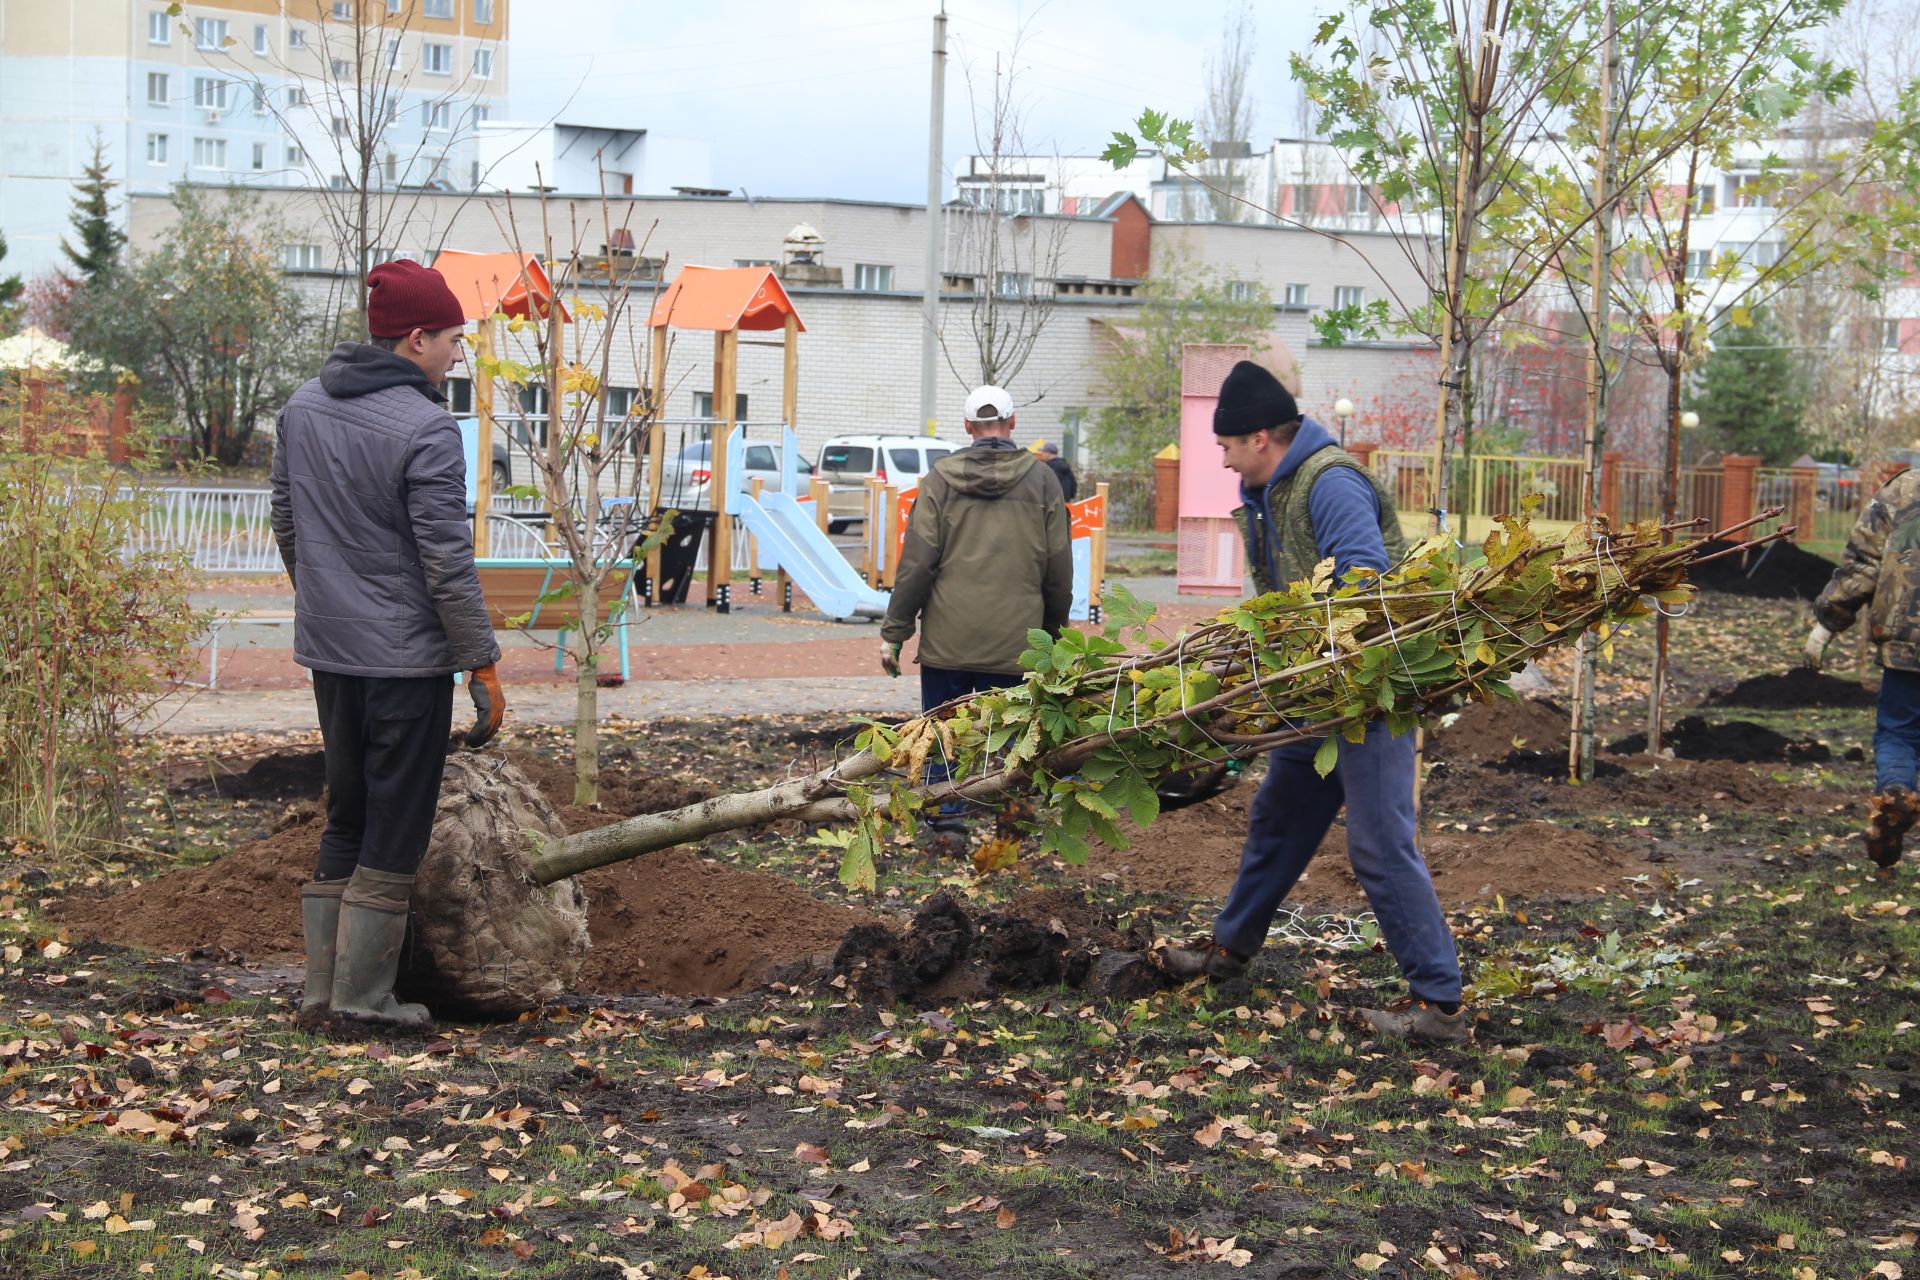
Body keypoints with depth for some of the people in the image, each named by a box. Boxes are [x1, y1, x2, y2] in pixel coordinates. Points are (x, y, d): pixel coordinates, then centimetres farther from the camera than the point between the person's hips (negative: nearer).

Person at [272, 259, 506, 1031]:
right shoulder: (426, 430, -17)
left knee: (345, 817, 16)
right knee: (395, 829, 2)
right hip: (406, 656, -7)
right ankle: (363, 994, 5)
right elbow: (446, 561, -17)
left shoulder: (303, 409, 7)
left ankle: (321, 988, 17)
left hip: (328, 649, 7)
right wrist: (481, 663, -11)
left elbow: (286, 523, 15)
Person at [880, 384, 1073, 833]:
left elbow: (916, 563, -4)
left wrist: (894, 632, 2)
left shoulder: (941, 478, -1)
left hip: (948, 639, -1)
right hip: (1015, 640, 1)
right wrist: (1054, 629, 17)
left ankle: (947, 812, 9)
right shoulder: (1041, 480, 2)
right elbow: (1059, 569, 5)